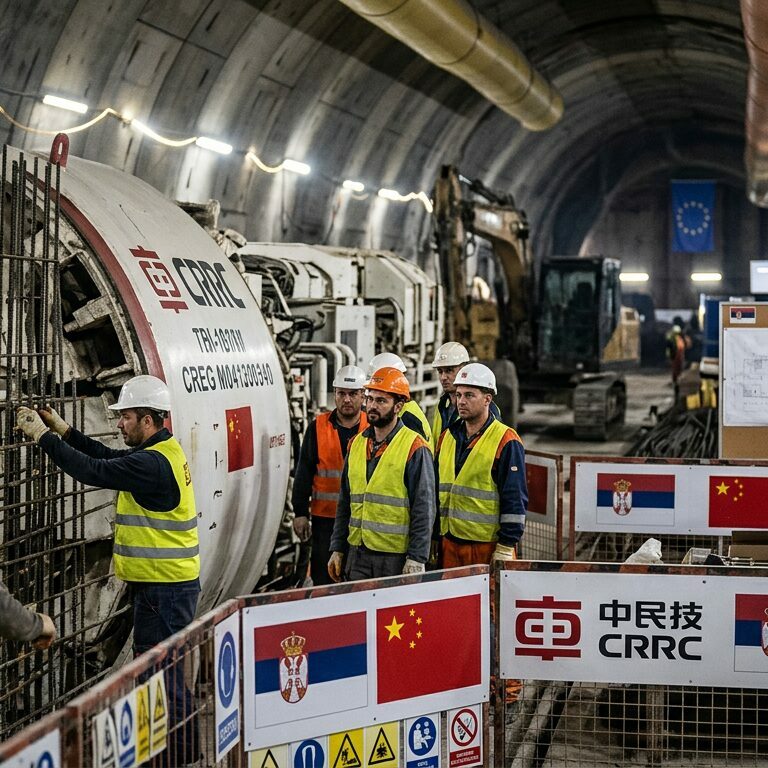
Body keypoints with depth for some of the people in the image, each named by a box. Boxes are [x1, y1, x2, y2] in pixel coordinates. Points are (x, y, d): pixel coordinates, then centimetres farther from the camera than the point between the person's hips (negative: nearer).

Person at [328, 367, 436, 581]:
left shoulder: (415, 448, -7)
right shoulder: (357, 444, 12)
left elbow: (424, 509, -10)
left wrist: (416, 559, -15)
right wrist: (337, 549, 13)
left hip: (395, 557, -6)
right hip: (357, 554, 6)